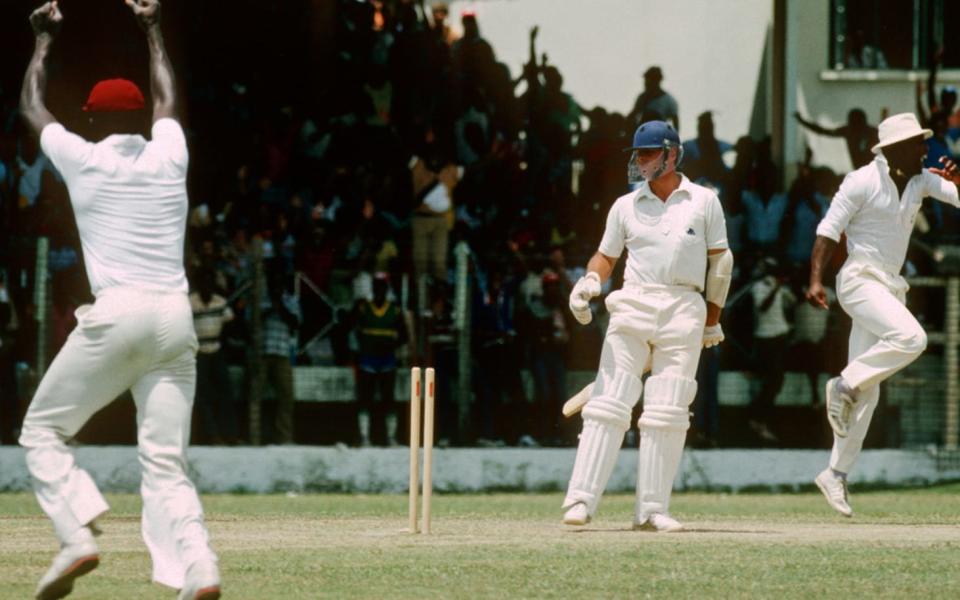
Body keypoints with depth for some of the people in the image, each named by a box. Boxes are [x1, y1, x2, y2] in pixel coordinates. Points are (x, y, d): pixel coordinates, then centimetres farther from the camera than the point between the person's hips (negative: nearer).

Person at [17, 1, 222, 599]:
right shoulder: (169, 155, 14)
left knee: (43, 430, 10)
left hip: (116, 315, -4)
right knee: (166, 463, 1)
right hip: (176, 319, 4)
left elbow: (32, 107, 25)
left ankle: (78, 535, -11)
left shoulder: (83, 159, 5)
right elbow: (168, 98, 36)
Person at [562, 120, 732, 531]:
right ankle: (581, 500, -13)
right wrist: (590, 280, -6)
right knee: (608, 404, -9)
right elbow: (606, 255, 16)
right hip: (632, 307, 1)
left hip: (684, 311, -1)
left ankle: (652, 510, -1)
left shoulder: (704, 202, 7)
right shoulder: (626, 206, 12)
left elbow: (720, 262, 11)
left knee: (667, 415, -4)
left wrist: (712, 321, 10)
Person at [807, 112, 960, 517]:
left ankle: (837, 473, 8)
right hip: (860, 281, -7)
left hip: (891, 286, 7)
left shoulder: (920, 180, 10)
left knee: (868, 389, 4)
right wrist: (816, 279, -20)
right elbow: (829, 229, -11)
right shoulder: (862, 182, -9)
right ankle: (844, 385, -13)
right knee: (910, 337, -31)